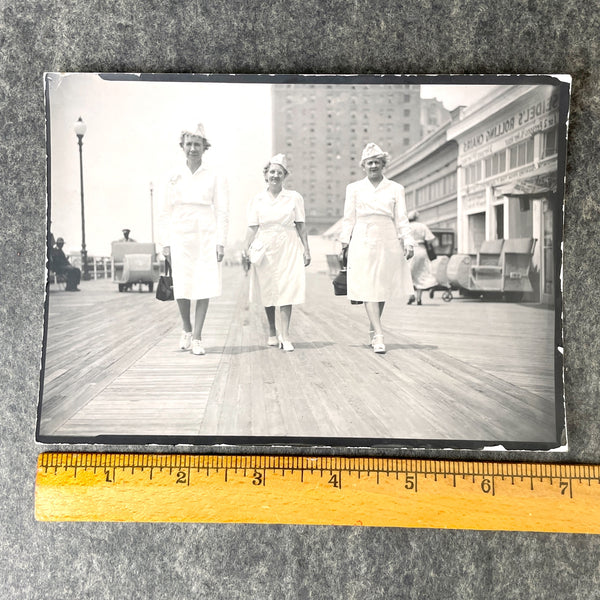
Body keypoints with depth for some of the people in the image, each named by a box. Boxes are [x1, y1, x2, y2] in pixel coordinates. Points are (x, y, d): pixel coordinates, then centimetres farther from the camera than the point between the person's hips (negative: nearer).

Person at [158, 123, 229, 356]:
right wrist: (166, 242, 2)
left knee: (204, 288, -4)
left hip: (207, 238, -1)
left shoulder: (214, 177, 3)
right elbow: (165, 212, 9)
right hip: (180, 238, 1)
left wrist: (220, 242, -7)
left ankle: (197, 338, 7)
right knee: (181, 288, -2)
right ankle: (186, 329, 24)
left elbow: (222, 212, 0)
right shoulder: (174, 177, 8)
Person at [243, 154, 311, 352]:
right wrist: (246, 247, -8)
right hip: (265, 249, 1)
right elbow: (253, 227, 5)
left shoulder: (294, 198, 5)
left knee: (287, 289, -8)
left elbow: (301, 226, 5)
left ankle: (285, 335, -5)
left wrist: (306, 249, 1)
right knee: (267, 291, 7)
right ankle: (272, 333, 22)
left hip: (288, 249, -1)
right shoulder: (256, 200, 7)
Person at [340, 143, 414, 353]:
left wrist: (408, 242, -2)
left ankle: (373, 330, 25)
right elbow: (348, 219, 9)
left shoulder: (395, 189, 11)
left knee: (383, 288, 6)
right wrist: (345, 242, 2)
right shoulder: (354, 188, 10)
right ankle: (379, 336, -12)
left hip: (387, 243, 1)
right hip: (363, 243, -1)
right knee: (368, 289, -10)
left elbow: (401, 219, 7)